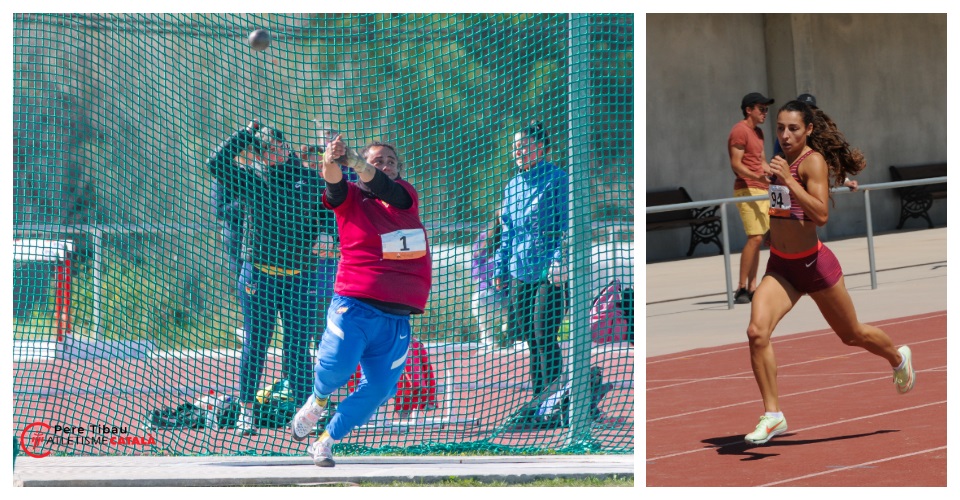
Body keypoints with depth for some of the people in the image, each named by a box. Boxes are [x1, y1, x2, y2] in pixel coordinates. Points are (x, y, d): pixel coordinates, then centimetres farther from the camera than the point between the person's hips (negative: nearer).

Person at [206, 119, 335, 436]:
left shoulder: (311, 181, 8)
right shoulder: (250, 181, 3)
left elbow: (328, 218, 13)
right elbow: (217, 163, -8)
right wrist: (246, 134, -5)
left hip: (301, 277, 1)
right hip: (259, 276, -1)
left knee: (298, 347, 3)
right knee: (255, 344, 4)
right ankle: (246, 410, 14)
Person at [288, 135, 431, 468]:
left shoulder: (405, 196, 12)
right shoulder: (350, 198, 8)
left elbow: (378, 183, -8)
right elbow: (333, 180, -14)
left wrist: (350, 158, -27)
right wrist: (331, 161, -38)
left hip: (397, 317, 3)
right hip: (354, 306, -3)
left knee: (379, 387, -3)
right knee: (338, 364, -21)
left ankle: (326, 442, 14)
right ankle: (317, 401, 15)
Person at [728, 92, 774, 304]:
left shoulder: (758, 132, 19)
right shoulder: (740, 131, -10)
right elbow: (736, 164, -17)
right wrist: (756, 176, -30)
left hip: (761, 190, 10)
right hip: (747, 189, -10)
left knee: (757, 239, 9)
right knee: (755, 237, -17)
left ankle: (752, 287, 12)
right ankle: (741, 289, -16)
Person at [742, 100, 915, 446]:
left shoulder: (813, 161, -18)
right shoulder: (785, 160, 5)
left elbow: (821, 215, -33)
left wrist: (787, 180, -37)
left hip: (814, 264, -6)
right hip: (779, 266, 6)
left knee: (853, 335, 16)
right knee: (757, 332, -18)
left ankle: (898, 358, 49)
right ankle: (773, 415, -10)